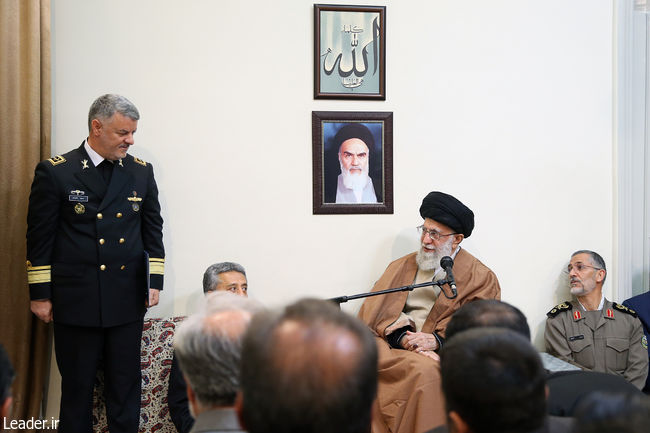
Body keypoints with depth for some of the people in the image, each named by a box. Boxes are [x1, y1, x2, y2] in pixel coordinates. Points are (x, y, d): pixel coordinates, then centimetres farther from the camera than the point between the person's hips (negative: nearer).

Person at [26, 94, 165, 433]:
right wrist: (40, 294, -4)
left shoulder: (141, 172, 6)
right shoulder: (55, 172, -5)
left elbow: (153, 229, 12)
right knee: (77, 385, 7)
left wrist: (154, 281, 6)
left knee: (126, 383, 9)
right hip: (75, 301, -3)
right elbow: (39, 237, -3)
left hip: (128, 301, 3)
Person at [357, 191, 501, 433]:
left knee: (426, 371, -37)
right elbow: (375, 310, 10)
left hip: (440, 352, -2)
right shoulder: (401, 267, 23)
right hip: (393, 347, 2)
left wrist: (438, 339, -13)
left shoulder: (480, 278, 13)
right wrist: (402, 336, -10)